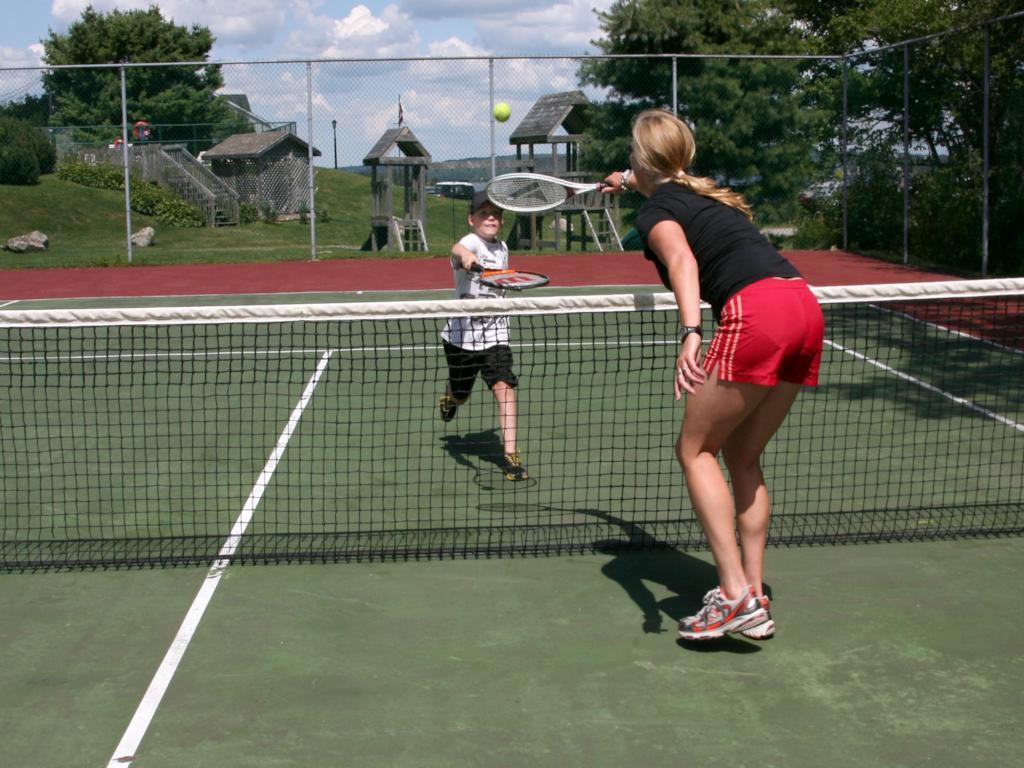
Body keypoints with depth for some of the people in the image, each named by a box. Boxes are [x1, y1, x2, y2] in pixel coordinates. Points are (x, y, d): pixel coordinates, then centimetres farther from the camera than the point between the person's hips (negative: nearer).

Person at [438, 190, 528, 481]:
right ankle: (448, 398, 52)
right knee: (460, 394, 13)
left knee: (504, 386, -14)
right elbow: (457, 249, -42)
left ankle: (510, 454, -12)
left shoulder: (502, 247, 6)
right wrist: (463, 254, -63)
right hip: (462, 334, -3)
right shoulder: (471, 242, -14)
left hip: (495, 334, 3)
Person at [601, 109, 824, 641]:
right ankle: (755, 599, 16)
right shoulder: (704, 193, 28)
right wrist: (634, 182, 72)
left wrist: (690, 332, -31)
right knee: (741, 456, 16)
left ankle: (736, 595, -5)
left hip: (755, 310, -8)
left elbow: (682, 259, -18)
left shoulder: (655, 210, 5)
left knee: (695, 450, 3)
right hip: (804, 304, 8)